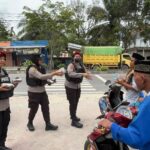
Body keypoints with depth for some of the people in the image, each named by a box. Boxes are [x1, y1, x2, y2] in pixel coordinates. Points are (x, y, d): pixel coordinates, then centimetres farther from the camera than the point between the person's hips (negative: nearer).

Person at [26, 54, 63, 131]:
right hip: (34, 92, -7)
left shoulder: (40, 68, 6)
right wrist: (54, 73, -34)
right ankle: (30, 123, 31)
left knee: (45, 108, 7)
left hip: (42, 91, 8)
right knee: (34, 109, 7)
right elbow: (41, 77, -34)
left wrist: (54, 73, -7)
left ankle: (48, 124, 16)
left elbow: (44, 76, 9)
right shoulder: (32, 69, -21)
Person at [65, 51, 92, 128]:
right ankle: (74, 121, -1)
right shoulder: (71, 65, -20)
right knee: (72, 103, -6)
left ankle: (73, 116, 38)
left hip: (77, 86, 8)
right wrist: (82, 74, -46)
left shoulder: (81, 66, 3)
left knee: (76, 102, 19)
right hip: (70, 86, -7)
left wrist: (88, 75, -22)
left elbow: (86, 73, 3)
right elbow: (71, 74, -39)